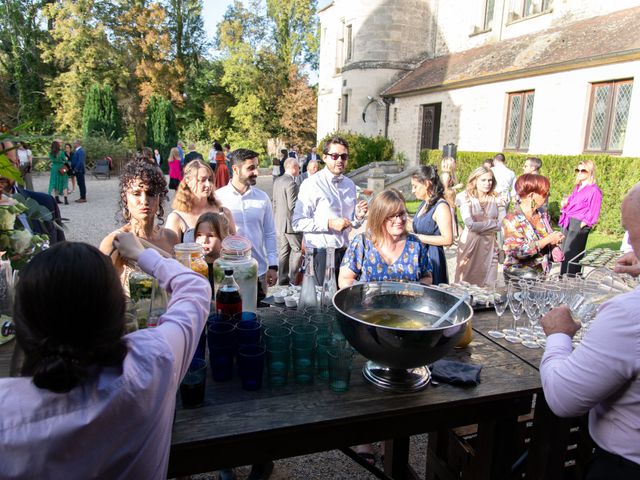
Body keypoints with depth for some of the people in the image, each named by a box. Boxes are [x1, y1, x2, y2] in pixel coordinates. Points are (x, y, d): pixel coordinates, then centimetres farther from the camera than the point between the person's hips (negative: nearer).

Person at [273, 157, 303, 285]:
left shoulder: (277, 181, 9)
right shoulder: (292, 183, -18)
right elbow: (293, 206, -21)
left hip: (279, 223, 9)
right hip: (290, 223, -8)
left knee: (283, 251, 13)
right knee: (298, 249, 3)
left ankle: (282, 279, 19)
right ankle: (292, 278, 5)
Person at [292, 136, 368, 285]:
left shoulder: (350, 184, 12)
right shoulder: (311, 184, -8)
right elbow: (297, 223, -15)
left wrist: (358, 216, -2)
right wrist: (329, 223, -20)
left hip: (344, 252, 6)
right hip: (320, 254, -5)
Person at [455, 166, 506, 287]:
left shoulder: (497, 199, 6)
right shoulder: (465, 197, -4)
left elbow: (504, 223, -3)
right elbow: (470, 225, -14)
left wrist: (480, 227, -11)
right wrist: (493, 223, -5)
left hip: (490, 246, 3)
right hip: (470, 244, -3)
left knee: (488, 285, 7)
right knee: (466, 284, 4)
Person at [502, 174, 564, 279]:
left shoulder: (544, 216, 9)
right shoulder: (511, 220, -10)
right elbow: (519, 251, -18)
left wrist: (554, 248, -2)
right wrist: (548, 239, -16)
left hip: (542, 273, 5)